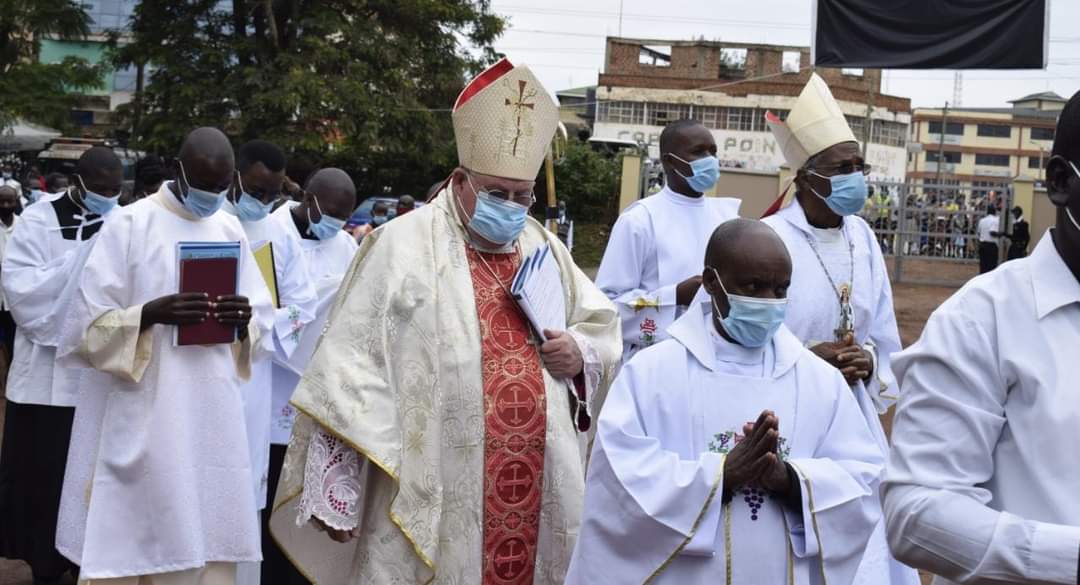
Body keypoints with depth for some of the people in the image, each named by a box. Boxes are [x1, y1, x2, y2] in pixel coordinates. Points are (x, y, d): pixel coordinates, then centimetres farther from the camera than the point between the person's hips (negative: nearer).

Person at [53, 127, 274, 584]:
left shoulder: (231, 230, 10)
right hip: (142, 419, -4)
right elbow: (90, 324, -7)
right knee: (136, 543, -1)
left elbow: (262, 319, 12)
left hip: (211, 416, 4)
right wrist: (151, 313, -24)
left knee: (206, 540, 6)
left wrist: (242, 319, -11)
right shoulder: (129, 224, -4)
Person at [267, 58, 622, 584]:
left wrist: (582, 352, 0)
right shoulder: (402, 245, -5)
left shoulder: (544, 250, 13)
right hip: (429, 496, -5)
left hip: (536, 494, 5)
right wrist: (336, 480, -14)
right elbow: (352, 365, -9)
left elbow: (603, 325, 24)